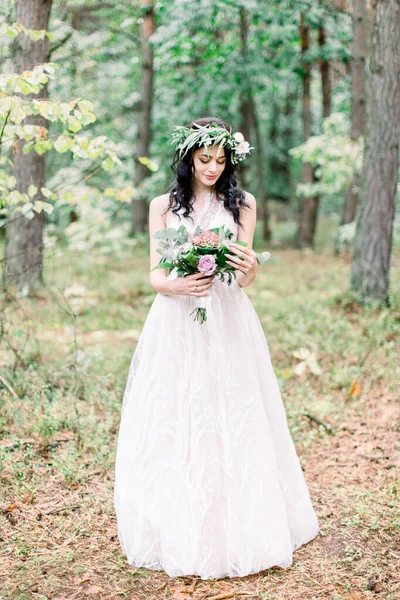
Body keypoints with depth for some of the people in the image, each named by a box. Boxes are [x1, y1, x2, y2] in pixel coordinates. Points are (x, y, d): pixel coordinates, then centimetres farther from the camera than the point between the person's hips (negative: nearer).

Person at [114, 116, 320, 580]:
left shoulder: (241, 203, 8)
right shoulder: (163, 206, 8)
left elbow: (244, 277, 2)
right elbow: (155, 276, 5)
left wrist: (248, 268, -22)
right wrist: (177, 286, -18)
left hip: (227, 326, 0)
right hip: (175, 326, 1)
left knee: (231, 425, -1)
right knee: (174, 428, 0)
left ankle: (237, 532, 12)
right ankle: (179, 531, 12)